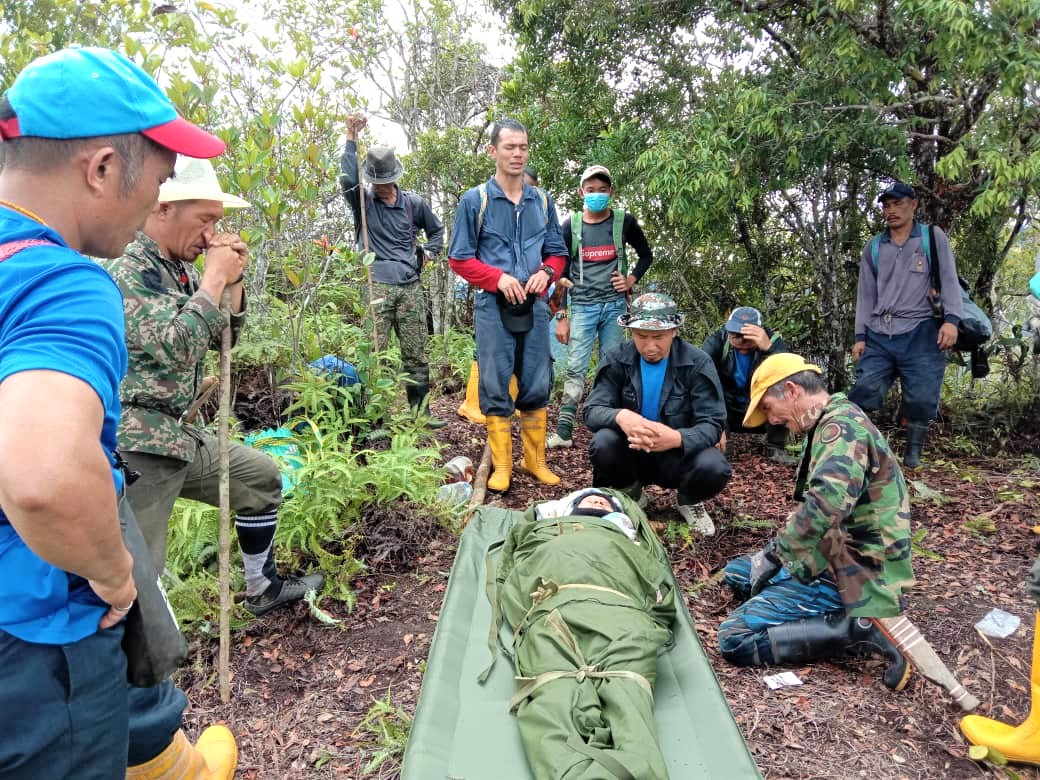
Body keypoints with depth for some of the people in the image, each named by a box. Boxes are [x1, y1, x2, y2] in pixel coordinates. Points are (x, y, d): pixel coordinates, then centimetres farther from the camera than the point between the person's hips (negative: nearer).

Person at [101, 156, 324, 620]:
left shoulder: (180, 270, 10)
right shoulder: (126, 271, -17)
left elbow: (224, 338, 16)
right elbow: (175, 348, -28)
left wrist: (234, 280, 0)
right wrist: (215, 276, -19)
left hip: (178, 434, 9)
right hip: (136, 446, -9)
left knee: (261, 478, 20)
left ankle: (263, 588, 33)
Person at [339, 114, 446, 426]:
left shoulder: (414, 203, 12)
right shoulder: (363, 202, 5)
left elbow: (437, 229, 27)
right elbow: (347, 179, -16)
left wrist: (428, 253, 13)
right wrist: (351, 139, -16)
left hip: (411, 287, 3)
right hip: (375, 287, -2)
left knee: (416, 354, 7)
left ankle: (420, 412, 16)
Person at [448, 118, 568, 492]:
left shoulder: (542, 201, 10)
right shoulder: (474, 200, 0)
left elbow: (557, 252, 15)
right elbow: (459, 258, 0)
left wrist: (545, 273, -8)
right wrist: (499, 278, -14)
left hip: (535, 306, 3)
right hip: (493, 307, -3)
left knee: (537, 386, 8)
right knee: (495, 388, 1)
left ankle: (536, 460, 22)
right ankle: (501, 466, 13)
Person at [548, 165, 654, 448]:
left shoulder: (624, 222, 4)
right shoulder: (571, 226, 2)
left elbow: (646, 255, 18)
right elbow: (560, 273, 4)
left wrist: (632, 280, 1)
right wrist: (561, 316, -1)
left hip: (614, 305, 1)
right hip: (582, 307, -1)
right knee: (576, 368, -6)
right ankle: (563, 431, -4)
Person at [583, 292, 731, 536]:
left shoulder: (697, 363, -13)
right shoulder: (617, 359, -9)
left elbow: (713, 424, -17)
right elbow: (592, 410, -14)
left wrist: (677, 438, -40)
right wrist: (619, 416, -39)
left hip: (679, 455, -1)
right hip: (631, 454, 1)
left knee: (714, 468, -31)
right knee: (602, 443, -31)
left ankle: (689, 500, 7)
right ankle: (629, 495, 4)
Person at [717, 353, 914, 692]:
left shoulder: (841, 425, -20)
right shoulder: (833, 425, 13)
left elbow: (826, 503, -36)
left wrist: (773, 553, -24)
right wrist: (781, 548, 9)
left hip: (851, 575, -11)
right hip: (835, 558, 11)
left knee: (735, 638, -16)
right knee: (736, 573, 21)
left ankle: (859, 630, -12)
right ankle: (836, 617, 8)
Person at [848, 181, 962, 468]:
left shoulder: (933, 237, 9)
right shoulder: (873, 248, 15)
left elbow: (949, 280, 1)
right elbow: (865, 294, 13)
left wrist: (951, 319, -12)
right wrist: (860, 336, 6)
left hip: (919, 332, -2)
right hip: (879, 336, 2)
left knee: (921, 398, -6)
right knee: (863, 391, -9)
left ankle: (913, 453, 10)